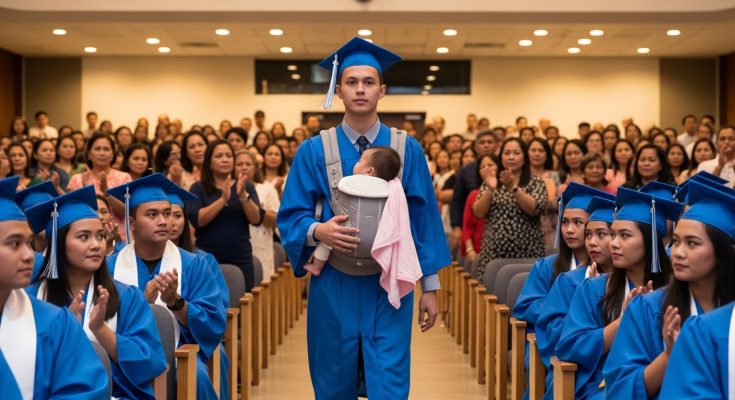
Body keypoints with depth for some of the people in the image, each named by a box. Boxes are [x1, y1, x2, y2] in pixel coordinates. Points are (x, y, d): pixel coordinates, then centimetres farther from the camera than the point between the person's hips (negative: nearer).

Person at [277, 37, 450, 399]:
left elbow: (424, 218, 4)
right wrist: (317, 230, -23)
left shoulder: (407, 150, 3)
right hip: (333, 287, 0)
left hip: (390, 287, 0)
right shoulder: (313, 151, 1)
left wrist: (430, 287, 3)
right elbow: (290, 217, -1)